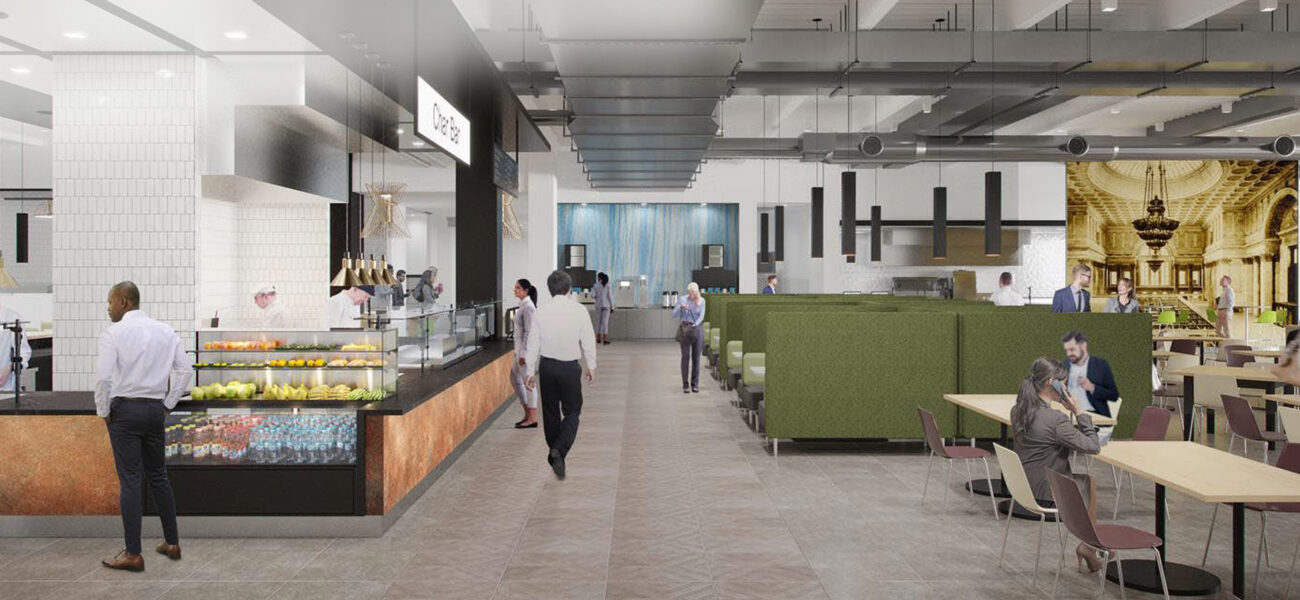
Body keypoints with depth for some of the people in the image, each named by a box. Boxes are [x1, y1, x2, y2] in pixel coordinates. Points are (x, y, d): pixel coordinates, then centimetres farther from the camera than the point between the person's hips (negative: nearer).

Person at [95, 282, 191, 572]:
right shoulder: (165, 331, 6)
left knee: (129, 480, -2)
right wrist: (168, 404, 11)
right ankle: (172, 543, 21)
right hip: (155, 409, 5)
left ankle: (132, 554, 2)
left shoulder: (113, 333, -9)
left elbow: (104, 377, -16)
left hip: (124, 409, -5)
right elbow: (185, 368, 6)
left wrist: (103, 412, -3)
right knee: (158, 477, 15)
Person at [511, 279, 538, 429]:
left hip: (527, 349, -10)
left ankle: (532, 418, 4)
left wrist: (523, 353, -21)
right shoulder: (523, 305, 13)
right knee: (514, 379, 15)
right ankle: (527, 414, 23)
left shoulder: (528, 307, -17)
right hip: (521, 348, 10)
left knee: (527, 382, -4)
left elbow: (529, 331, -20)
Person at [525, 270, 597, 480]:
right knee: (572, 412, 8)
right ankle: (559, 450, -13)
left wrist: (531, 372, 9)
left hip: (547, 366, 3)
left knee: (550, 412, 16)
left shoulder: (541, 312, -3)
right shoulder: (579, 310, -9)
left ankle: (554, 455, 26)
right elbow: (588, 340, -5)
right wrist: (591, 366, 8)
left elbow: (533, 343, 0)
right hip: (570, 367, -3)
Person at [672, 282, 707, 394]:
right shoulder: (683, 300, -2)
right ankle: (685, 384, -2)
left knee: (696, 357, 2)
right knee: (685, 356, -6)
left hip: (697, 329, 2)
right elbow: (674, 315, -3)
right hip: (685, 329, -1)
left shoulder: (701, 301, 2)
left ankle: (695, 384, 9)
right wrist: (681, 307, -21)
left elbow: (701, 316, -6)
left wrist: (694, 325, -23)